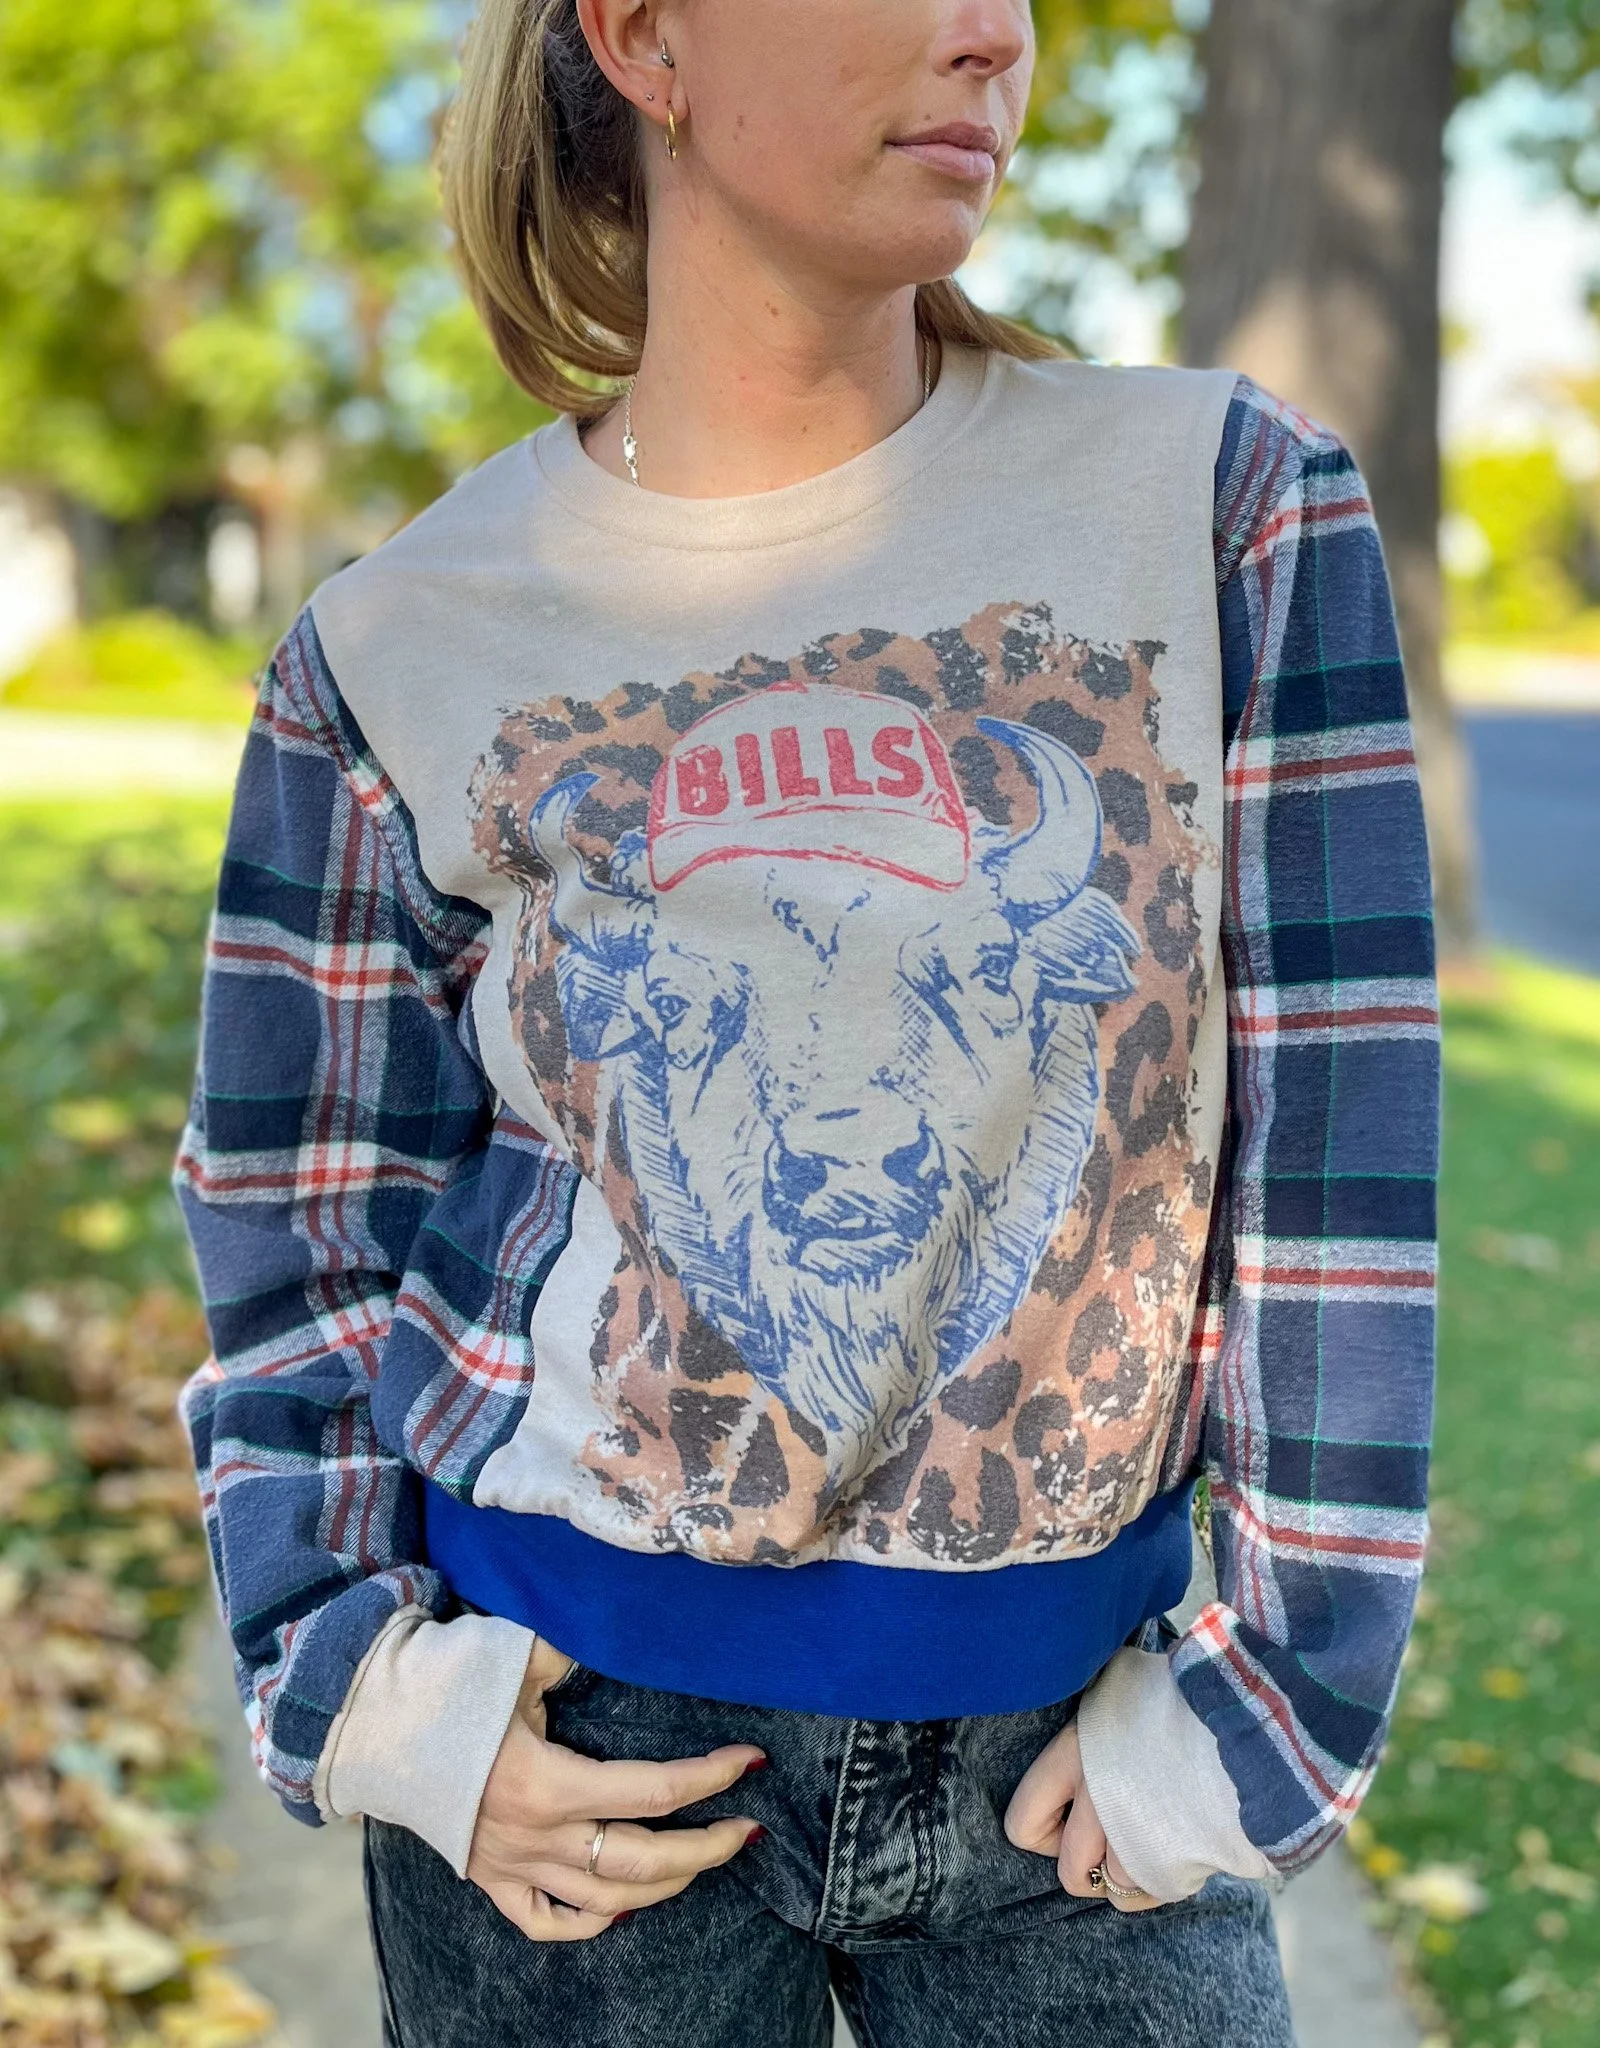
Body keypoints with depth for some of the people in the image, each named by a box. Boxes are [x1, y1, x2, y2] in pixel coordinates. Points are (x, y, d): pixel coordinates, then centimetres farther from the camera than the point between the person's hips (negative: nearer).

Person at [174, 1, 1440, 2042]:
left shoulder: (1224, 512, -5)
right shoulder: (403, 643, -4)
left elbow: (1332, 1142, -6)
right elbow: (298, 1227, 5)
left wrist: (1266, 1693, -6)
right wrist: (357, 1682, -5)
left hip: (1061, 1731, 1)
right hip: (577, 1721, 0)